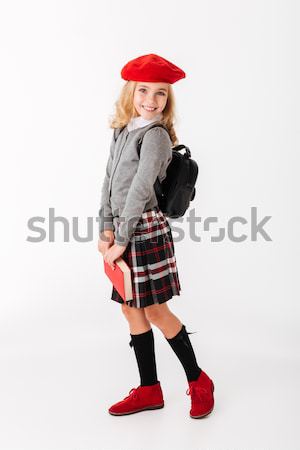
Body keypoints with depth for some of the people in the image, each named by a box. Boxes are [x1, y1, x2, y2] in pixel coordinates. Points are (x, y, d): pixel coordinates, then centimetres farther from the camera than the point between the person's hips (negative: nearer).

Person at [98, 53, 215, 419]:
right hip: (125, 229, 8)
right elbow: (109, 181, 8)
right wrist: (106, 228, -1)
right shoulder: (123, 131, 12)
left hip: (145, 229, -8)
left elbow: (140, 190, -18)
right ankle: (149, 390, 25)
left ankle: (198, 381, 20)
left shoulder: (155, 136, -12)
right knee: (132, 309, 12)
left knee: (155, 310, 0)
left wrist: (121, 239, -17)